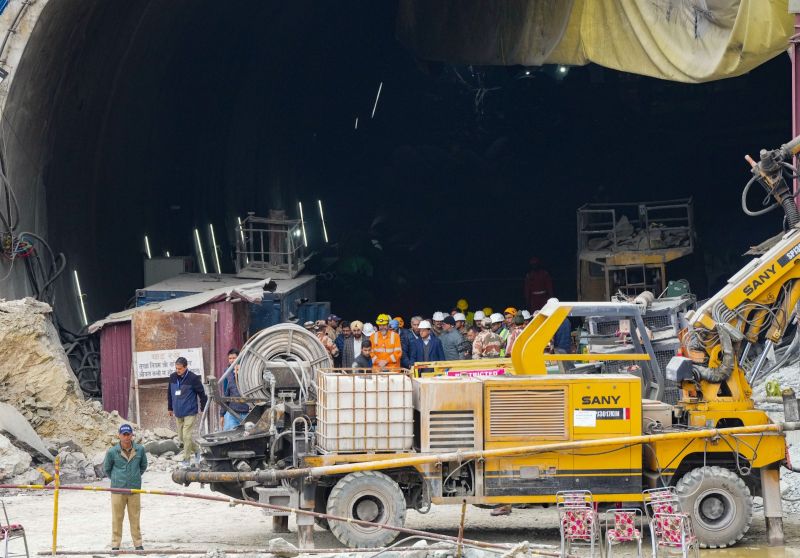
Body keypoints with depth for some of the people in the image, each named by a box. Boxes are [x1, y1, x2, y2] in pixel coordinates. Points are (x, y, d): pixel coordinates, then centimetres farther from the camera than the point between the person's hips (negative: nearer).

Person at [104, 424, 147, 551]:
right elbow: (106, 468, 8)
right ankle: (115, 544, 13)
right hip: (117, 489, -1)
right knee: (117, 518, 4)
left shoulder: (140, 450, -2)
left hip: (135, 489, 1)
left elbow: (143, 466, 16)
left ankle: (138, 544, 16)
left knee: (135, 517, 8)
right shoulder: (112, 452, -8)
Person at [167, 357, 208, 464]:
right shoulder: (172, 377, 2)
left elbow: (202, 394, -7)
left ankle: (186, 458, -1)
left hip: (190, 412, -6)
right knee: (181, 436, 11)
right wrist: (170, 408, 20)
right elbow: (169, 393, 15)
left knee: (187, 436, -9)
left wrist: (203, 409, -4)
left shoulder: (193, 378, -14)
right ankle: (196, 449, 29)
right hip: (178, 413, 6)